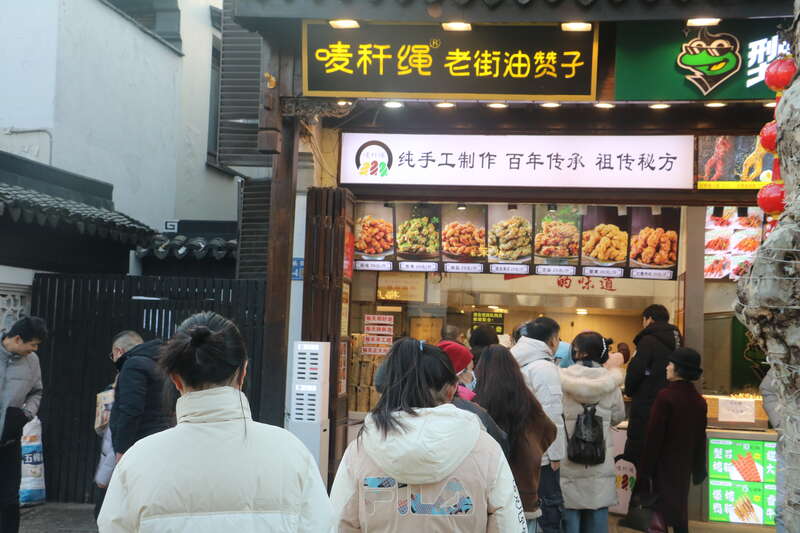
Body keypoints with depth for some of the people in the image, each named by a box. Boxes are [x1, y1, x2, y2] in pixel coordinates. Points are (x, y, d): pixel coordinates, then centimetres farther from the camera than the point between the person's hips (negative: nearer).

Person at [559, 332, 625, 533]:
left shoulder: (563, 378, -11)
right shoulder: (610, 382, -4)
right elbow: (618, 417, 8)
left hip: (568, 458, -1)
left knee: (569, 511, 8)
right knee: (597, 513, 11)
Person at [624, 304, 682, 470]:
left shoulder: (649, 340, -14)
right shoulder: (676, 340, 11)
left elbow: (635, 370, -17)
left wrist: (629, 391, 1)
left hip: (647, 405, -8)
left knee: (636, 454, -2)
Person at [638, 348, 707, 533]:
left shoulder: (666, 396, -17)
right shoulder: (699, 401, 3)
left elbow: (653, 437, -16)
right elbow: (700, 439, 10)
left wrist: (645, 472, -11)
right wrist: (698, 471, 19)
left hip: (664, 466, -6)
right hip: (683, 467, 6)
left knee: (660, 515, -1)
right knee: (680, 515, 15)